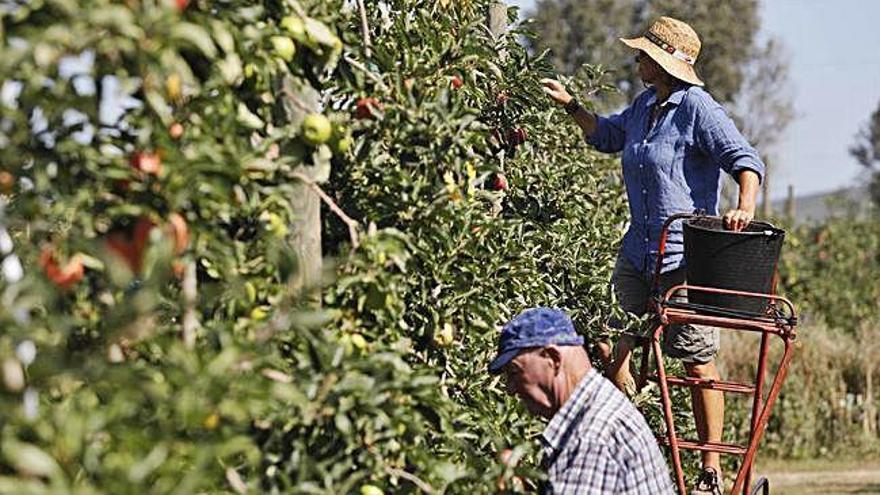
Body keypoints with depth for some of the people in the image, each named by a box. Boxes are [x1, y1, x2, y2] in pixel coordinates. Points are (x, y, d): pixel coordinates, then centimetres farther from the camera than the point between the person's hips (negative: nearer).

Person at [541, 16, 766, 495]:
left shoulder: (698, 110, -12)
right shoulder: (645, 105, 13)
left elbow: (746, 161, -17)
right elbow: (609, 135, 33)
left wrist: (745, 207, -33)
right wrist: (570, 105, 23)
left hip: (686, 259, -8)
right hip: (637, 253, 8)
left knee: (698, 364, -2)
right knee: (613, 352, 6)